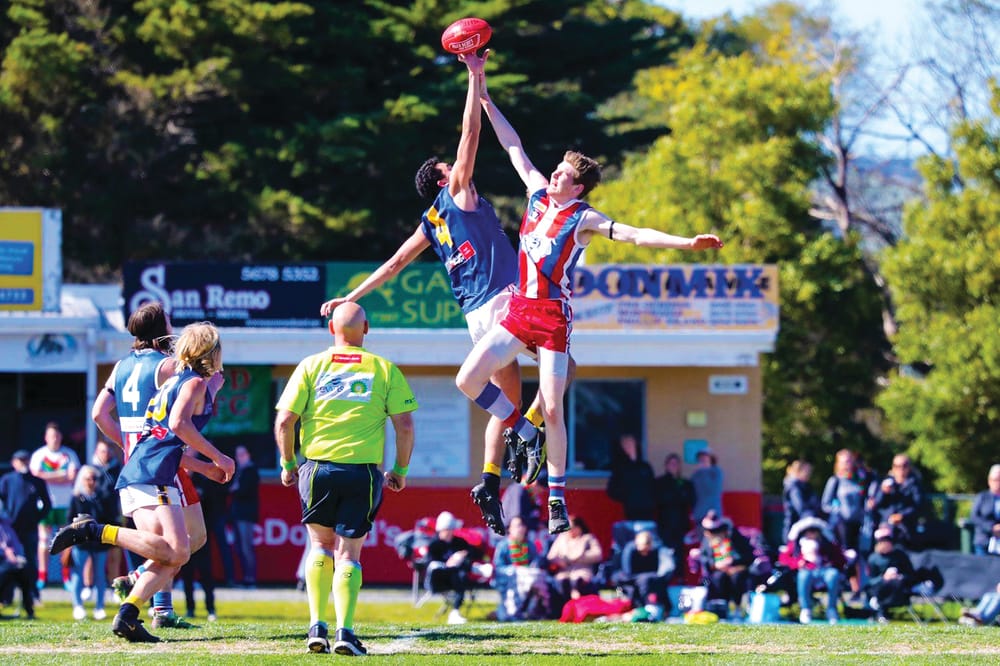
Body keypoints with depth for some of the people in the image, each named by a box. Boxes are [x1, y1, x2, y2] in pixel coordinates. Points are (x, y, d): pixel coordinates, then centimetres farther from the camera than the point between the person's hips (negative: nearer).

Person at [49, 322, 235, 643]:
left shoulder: (174, 382, 27)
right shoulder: (195, 382, 1)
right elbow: (179, 424, -15)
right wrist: (217, 457, -8)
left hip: (134, 475, 9)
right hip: (155, 475, -9)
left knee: (171, 558, 3)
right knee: (176, 551, -19)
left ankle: (127, 616, -12)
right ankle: (94, 531, -23)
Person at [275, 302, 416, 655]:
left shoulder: (311, 366, 4)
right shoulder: (385, 370, 4)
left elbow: (284, 420, -1)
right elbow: (404, 425, -1)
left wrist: (288, 463, 12)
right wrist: (400, 470, 12)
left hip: (318, 467, 1)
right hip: (364, 469, -1)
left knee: (321, 544, 18)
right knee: (348, 552, 6)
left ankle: (317, 626, 10)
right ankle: (345, 631, -9)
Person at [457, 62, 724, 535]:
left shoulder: (584, 219, -6)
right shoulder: (538, 194, 9)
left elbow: (635, 235, -15)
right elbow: (514, 147, 15)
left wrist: (686, 243, -29)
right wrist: (484, 98, 18)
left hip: (554, 317, -5)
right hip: (518, 309, 5)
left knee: (552, 409, -7)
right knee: (468, 379, -7)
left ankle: (557, 496, 2)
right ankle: (522, 433, 13)